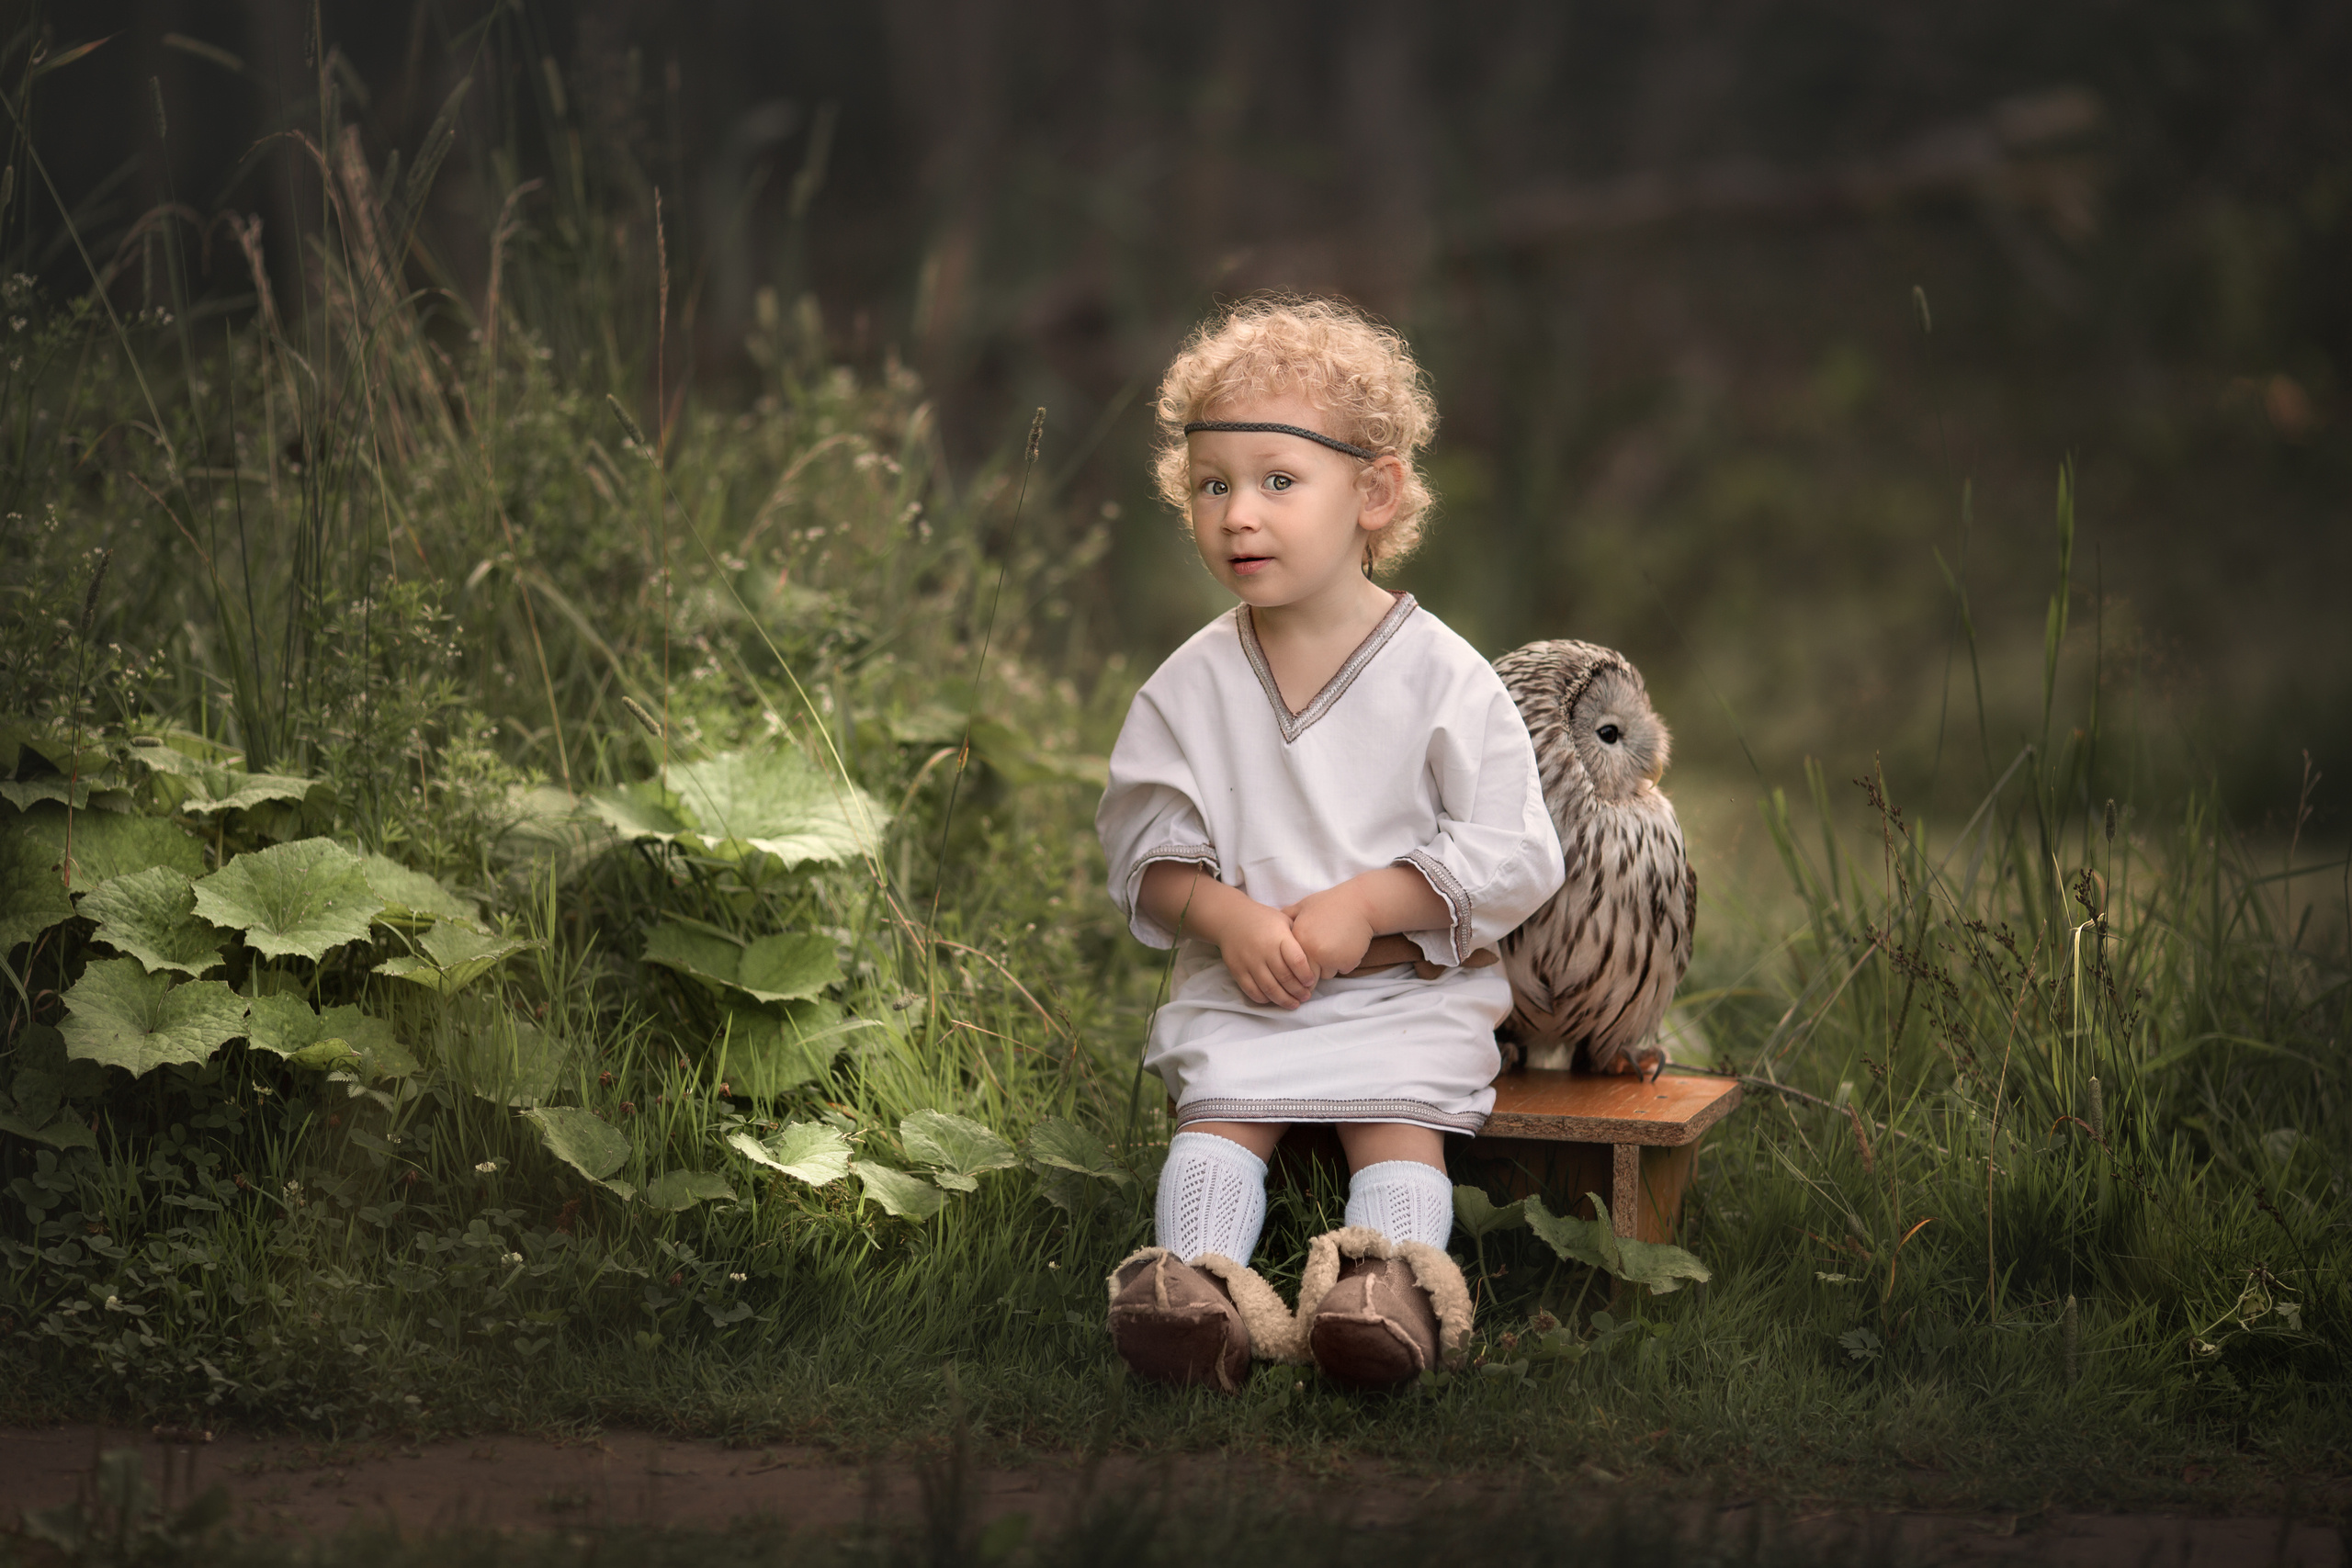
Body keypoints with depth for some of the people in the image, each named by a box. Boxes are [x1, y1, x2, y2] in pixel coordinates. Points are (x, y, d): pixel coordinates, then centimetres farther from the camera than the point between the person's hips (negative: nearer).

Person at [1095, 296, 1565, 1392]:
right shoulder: (1191, 686, 4)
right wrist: (1229, 916, -13)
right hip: (1239, 985, 2)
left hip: (1410, 986, -2)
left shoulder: (1440, 676, -5)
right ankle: (1196, 1278, -37)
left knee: (1398, 1123, -22)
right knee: (1220, 1113, -20)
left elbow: (1511, 857, -6)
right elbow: (1144, 848, 6)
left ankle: (1391, 1286, -39)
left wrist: (1364, 905, -14)